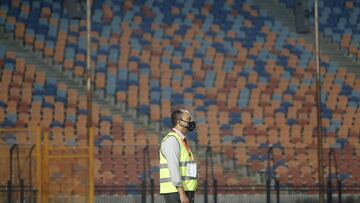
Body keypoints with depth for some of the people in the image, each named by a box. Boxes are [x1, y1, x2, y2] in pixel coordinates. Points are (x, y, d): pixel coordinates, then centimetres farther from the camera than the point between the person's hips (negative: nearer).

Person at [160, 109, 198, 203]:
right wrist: (182, 194, -27)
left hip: (185, 192, 10)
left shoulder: (182, 141, 21)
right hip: (175, 192, -10)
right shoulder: (171, 140, -11)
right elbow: (173, 168, -21)